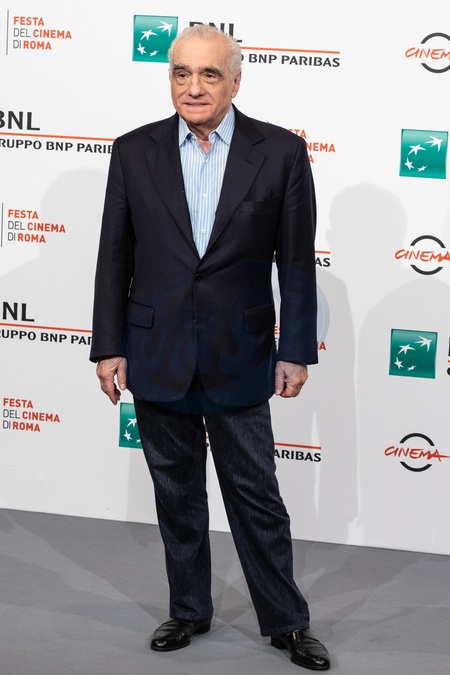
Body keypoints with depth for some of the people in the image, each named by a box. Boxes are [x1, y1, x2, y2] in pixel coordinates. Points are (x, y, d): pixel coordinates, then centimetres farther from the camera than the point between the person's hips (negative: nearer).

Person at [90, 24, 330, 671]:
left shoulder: (281, 152, -5)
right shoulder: (134, 152, 0)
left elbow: (296, 262, -2)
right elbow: (115, 257, 3)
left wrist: (296, 352, -4)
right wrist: (109, 347, 1)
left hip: (239, 357, -2)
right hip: (157, 357, 2)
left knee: (257, 497, 6)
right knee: (177, 494, 14)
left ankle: (286, 621, 21)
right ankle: (189, 609, 30)